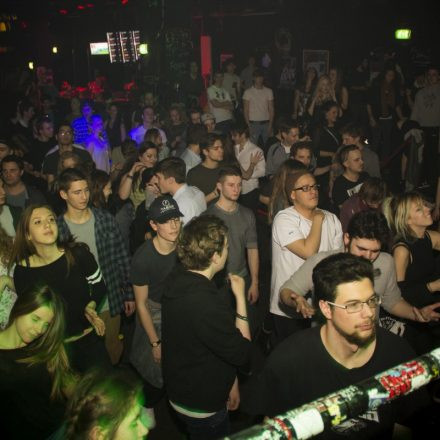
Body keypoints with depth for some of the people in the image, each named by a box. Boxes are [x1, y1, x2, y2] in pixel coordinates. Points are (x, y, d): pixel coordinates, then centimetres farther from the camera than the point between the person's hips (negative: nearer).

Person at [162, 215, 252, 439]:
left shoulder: (178, 278, -7)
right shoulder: (206, 302, -37)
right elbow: (242, 353, -23)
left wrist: (228, 380, 11)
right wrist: (240, 297, -19)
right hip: (202, 407, -8)